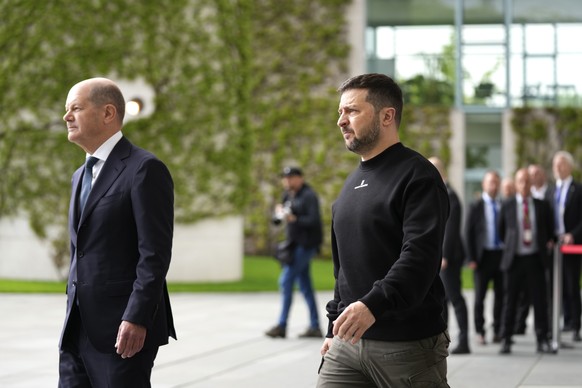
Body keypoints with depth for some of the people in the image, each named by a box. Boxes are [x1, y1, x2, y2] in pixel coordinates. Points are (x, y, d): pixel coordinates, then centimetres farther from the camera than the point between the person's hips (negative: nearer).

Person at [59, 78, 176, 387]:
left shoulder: (144, 169, -9)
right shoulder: (82, 175, 19)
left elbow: (155, 254, -15)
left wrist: (136, 319, -21)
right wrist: (71, 316, 19)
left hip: (124, 329, -8)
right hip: (78, 328, 8)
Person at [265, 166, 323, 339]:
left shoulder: (309, 196, -12)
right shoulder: (288, 195, 13)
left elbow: (314, 221, -20)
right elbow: (276, 220, 13)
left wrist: (294, 219, -33)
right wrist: (278, 213, -9)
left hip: (305, 245, -9)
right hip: (296, 244, 9)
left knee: (286, 281, -13)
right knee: (305, 286, 8)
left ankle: (282, 325, -11)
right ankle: (315, 327, 11)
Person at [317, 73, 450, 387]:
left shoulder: (417, 176, -9)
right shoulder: (353, 183, 18)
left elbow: (420, 255, -23)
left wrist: (373, 305, -35)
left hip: (408, 343, -7)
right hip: (349, 340, 7)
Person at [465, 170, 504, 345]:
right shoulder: (476, 206, 1)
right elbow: (468, 233, -1)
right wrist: (471, 259, -8)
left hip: (501, 255, 3)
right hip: (483, 256, -3)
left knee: (500, 295, 4)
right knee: (480, 296, 0)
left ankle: (498, 331, 12)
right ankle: (480, 332, 7)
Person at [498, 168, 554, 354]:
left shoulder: (542, 206, 6)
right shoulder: (507, 206, 3)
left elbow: (550, 228, 19)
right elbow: (501, 230, 14)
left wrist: (548, 243, 12)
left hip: (535, 260, 1)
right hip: (514, 260, -1)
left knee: (540, 300, 1)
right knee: (510, 301, 2)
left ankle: (542, 340, 8)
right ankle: (506, 340, 9)